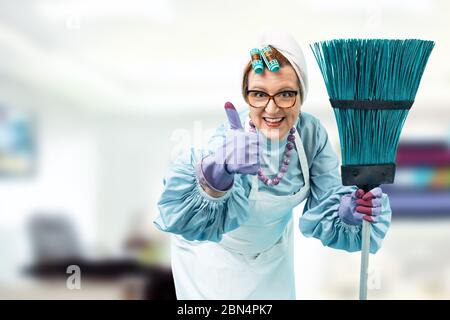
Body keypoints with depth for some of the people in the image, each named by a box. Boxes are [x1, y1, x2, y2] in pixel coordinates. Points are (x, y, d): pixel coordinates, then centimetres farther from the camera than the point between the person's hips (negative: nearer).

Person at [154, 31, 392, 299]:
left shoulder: (312, 133, -22)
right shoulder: (230, 140, -35)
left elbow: (326, 206, -17)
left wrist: (348, 211, -41)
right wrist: (217, 176, -69)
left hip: (274, 249, 4)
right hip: (216, 253, -4)